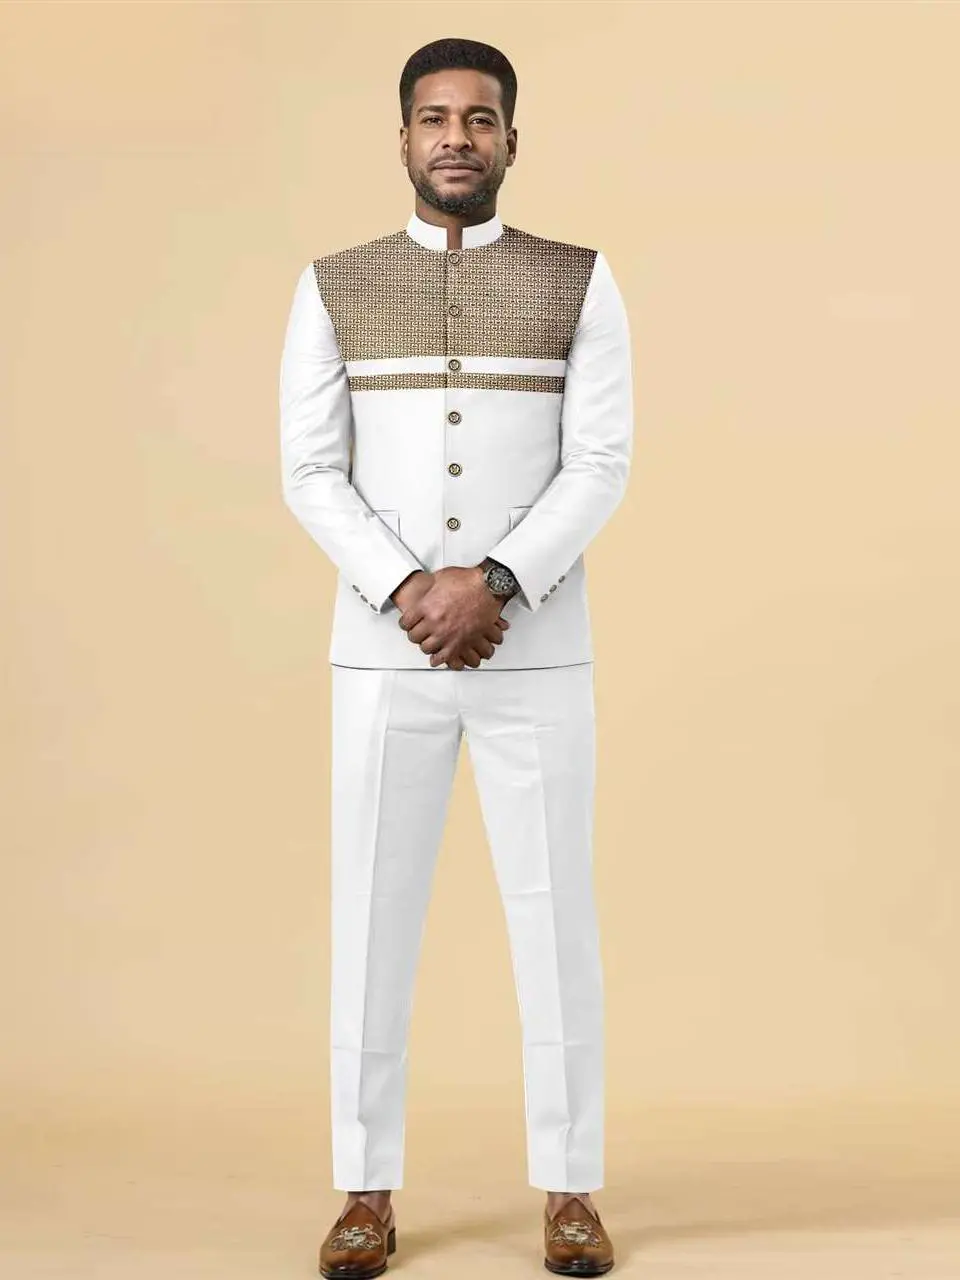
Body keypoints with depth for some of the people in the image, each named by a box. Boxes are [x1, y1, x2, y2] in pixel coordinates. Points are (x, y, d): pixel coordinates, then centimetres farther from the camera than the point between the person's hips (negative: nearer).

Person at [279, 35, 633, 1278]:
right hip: (381, 654, 1)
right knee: (372, 917, 2)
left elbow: (600, 468, -5)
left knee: (553, 916, 1)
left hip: (538, 653, -1)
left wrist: (491, 585, -19)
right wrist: (410, 595, -16)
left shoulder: (581, 283, 4)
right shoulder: (333, 288, 6)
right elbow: (311, 476, -1)